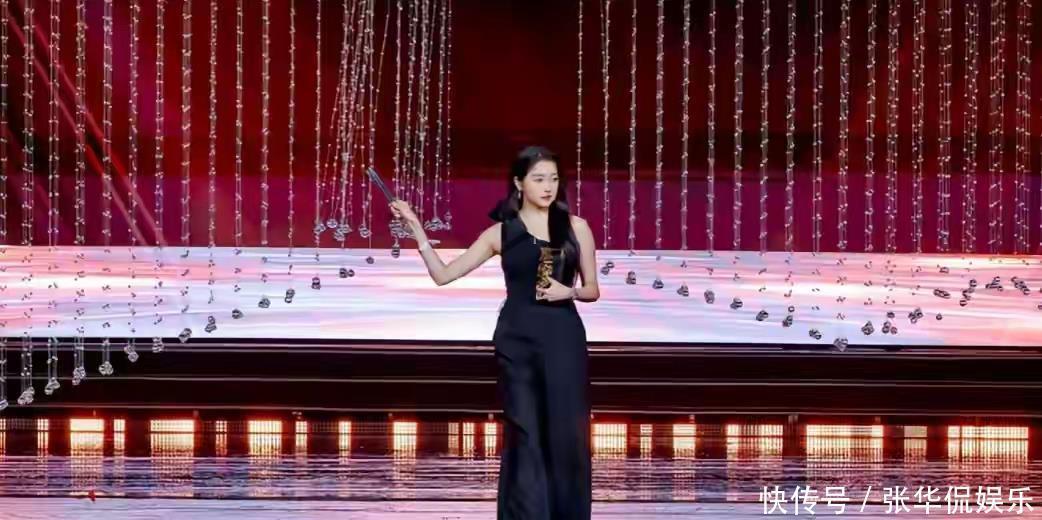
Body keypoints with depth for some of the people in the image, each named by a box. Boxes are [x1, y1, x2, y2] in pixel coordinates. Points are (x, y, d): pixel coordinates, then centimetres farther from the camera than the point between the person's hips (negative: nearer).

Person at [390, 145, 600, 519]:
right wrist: (415, 228, -3)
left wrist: (567, 291, -11)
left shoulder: (576, 228, 5)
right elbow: (443, 274, 4)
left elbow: (592, 290, 10)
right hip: (516, 342, 0)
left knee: (568, 437, -2)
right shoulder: (500, 233, 5)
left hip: (563, 340, 0)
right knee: (525, 438, 0)